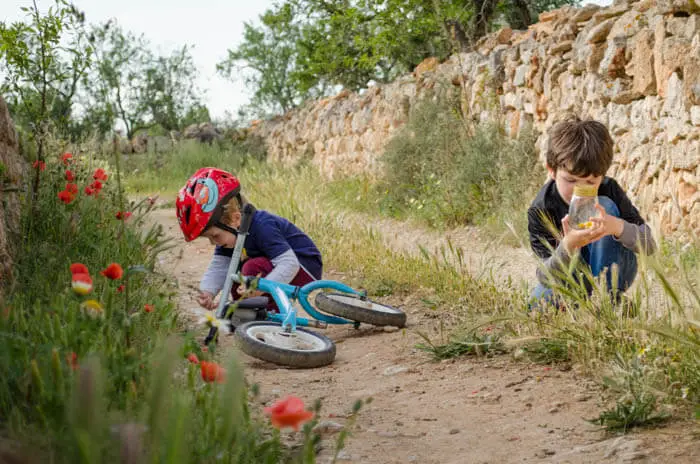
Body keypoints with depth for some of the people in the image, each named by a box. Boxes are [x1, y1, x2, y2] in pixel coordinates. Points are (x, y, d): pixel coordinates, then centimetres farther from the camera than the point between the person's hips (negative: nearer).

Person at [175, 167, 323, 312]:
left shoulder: (262, 227, -31)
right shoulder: (229, 232, -5)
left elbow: (289, 264, -36)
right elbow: (218, 267, -10)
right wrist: (207, 292, -28)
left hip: (305, 267, -9)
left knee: (254, 268, -29)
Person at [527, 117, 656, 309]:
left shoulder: (610, 190, -18)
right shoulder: (541, 209, -23)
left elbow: (649, 245, -22)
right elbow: (547, 276, -28)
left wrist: (618, 226, -45)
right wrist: (568, 246, -51)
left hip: (612, 274, 1)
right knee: (539, 301, -33)